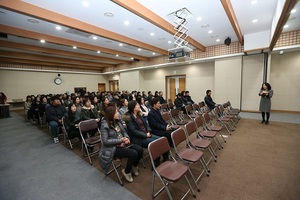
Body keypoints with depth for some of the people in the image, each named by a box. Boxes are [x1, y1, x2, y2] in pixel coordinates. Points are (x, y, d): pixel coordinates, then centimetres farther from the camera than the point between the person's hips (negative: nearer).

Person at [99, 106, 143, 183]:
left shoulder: (118, 121, 5)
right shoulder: (105, 125, -16)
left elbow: (124, 132, 13)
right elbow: (105, 141, -19)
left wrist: (127, 138, -10)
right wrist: (120, 140, -21)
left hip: (123, 144, 7)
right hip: (112, 148, -7)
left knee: (139, 149, -12)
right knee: (133, 153, -25)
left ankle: (134, 167, 18)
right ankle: (126, 171, 5)